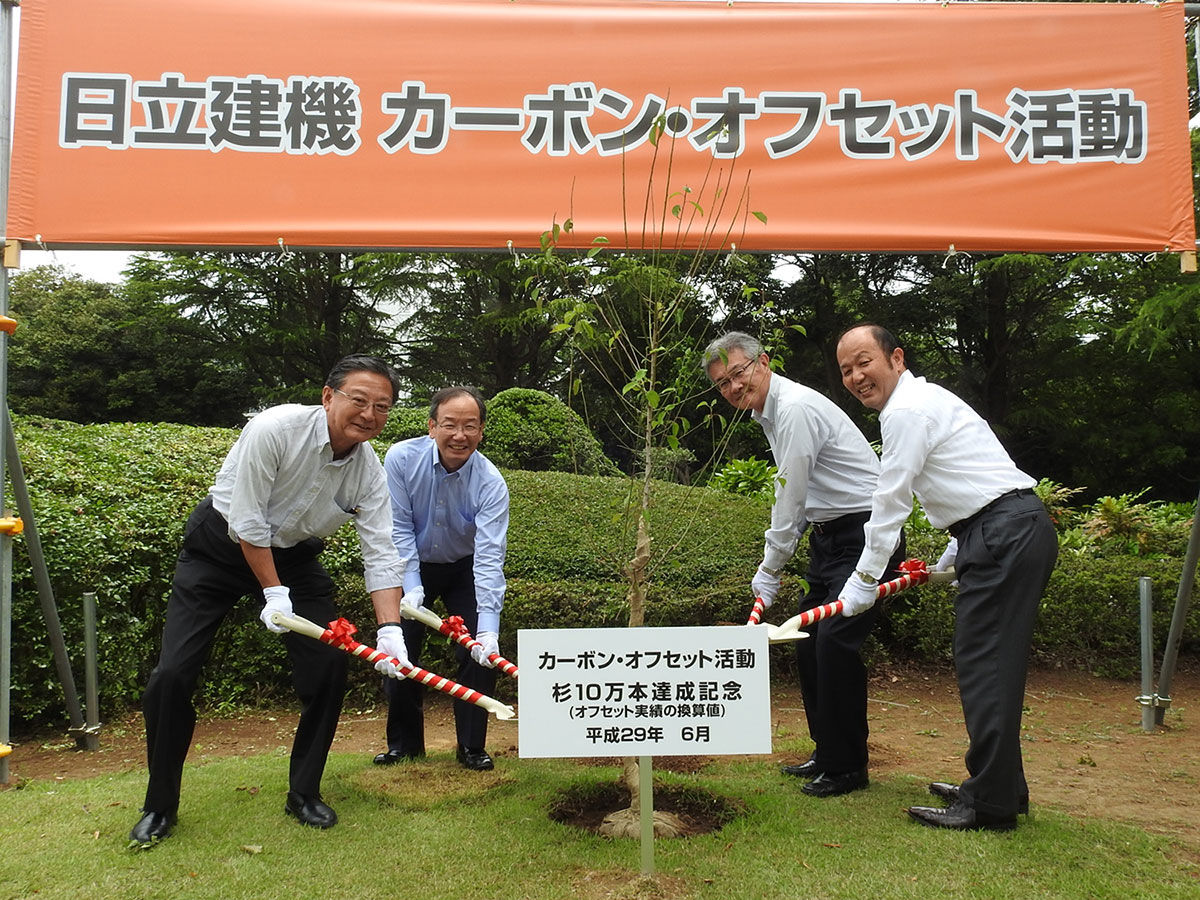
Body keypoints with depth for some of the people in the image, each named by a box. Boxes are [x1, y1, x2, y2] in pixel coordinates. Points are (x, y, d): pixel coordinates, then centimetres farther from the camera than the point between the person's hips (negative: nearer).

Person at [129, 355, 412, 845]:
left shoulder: (369, 472, -15)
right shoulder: (273, 429, -28)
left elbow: (381, 555, -16)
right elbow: (247, 520, -24)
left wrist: (389, 629, -27)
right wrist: (273, 593, -21)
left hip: (294, 556, 4)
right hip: (221, 545, -3)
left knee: (329, 666, -8)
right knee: (172, 674, -9)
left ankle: (304, 794, 13)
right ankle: (159, 806, 14)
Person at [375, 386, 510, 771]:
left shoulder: (491, 483, -28)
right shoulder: (401, 459, -24)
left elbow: (489, 557, -34)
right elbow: (398, 529, -20)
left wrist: (488, 627, -43)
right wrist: (411, 588, -30)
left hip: (464, 569, -1)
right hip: (411, 567, 1)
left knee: (480, 651, -10)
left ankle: (471, 747, 8)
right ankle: (403, 743, 19)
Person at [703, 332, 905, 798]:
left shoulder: (796, 409, -20)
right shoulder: (768, 412, 12)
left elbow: (789, 499, -18)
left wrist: (769, 572, -10)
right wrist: (773, 566, 14)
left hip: (865, 534, -10)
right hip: (828, 537, 10)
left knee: (835, 642, -13)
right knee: (809, 643, 10)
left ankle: (847, 767, 2)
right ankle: (826, 754, 24)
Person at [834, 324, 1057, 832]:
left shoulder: (907, 410, -11)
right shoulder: (923, 399, 20)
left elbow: (889, 503, -9)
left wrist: (863, 580, 0)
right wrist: (953, 556, 32)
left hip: (1005, 536, -11)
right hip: (1019, 529, 11)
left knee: (984, 665, -7)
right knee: (992, 665, 14)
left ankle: (990, 805, -1)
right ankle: (1002, 786, 24)